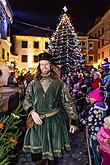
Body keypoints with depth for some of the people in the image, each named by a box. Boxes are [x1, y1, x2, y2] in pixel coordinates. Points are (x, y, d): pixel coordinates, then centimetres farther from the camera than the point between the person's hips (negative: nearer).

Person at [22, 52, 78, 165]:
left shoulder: (59, 83, -1)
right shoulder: (34, 83, 6)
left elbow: (68, 102, 0)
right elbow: (26, 101, 9)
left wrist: (73, 121, -2)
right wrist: (32, 112, -9)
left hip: (54, 122, -2)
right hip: (37, 122, 2)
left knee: (53, 155, 8)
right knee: (35, 155, 10)